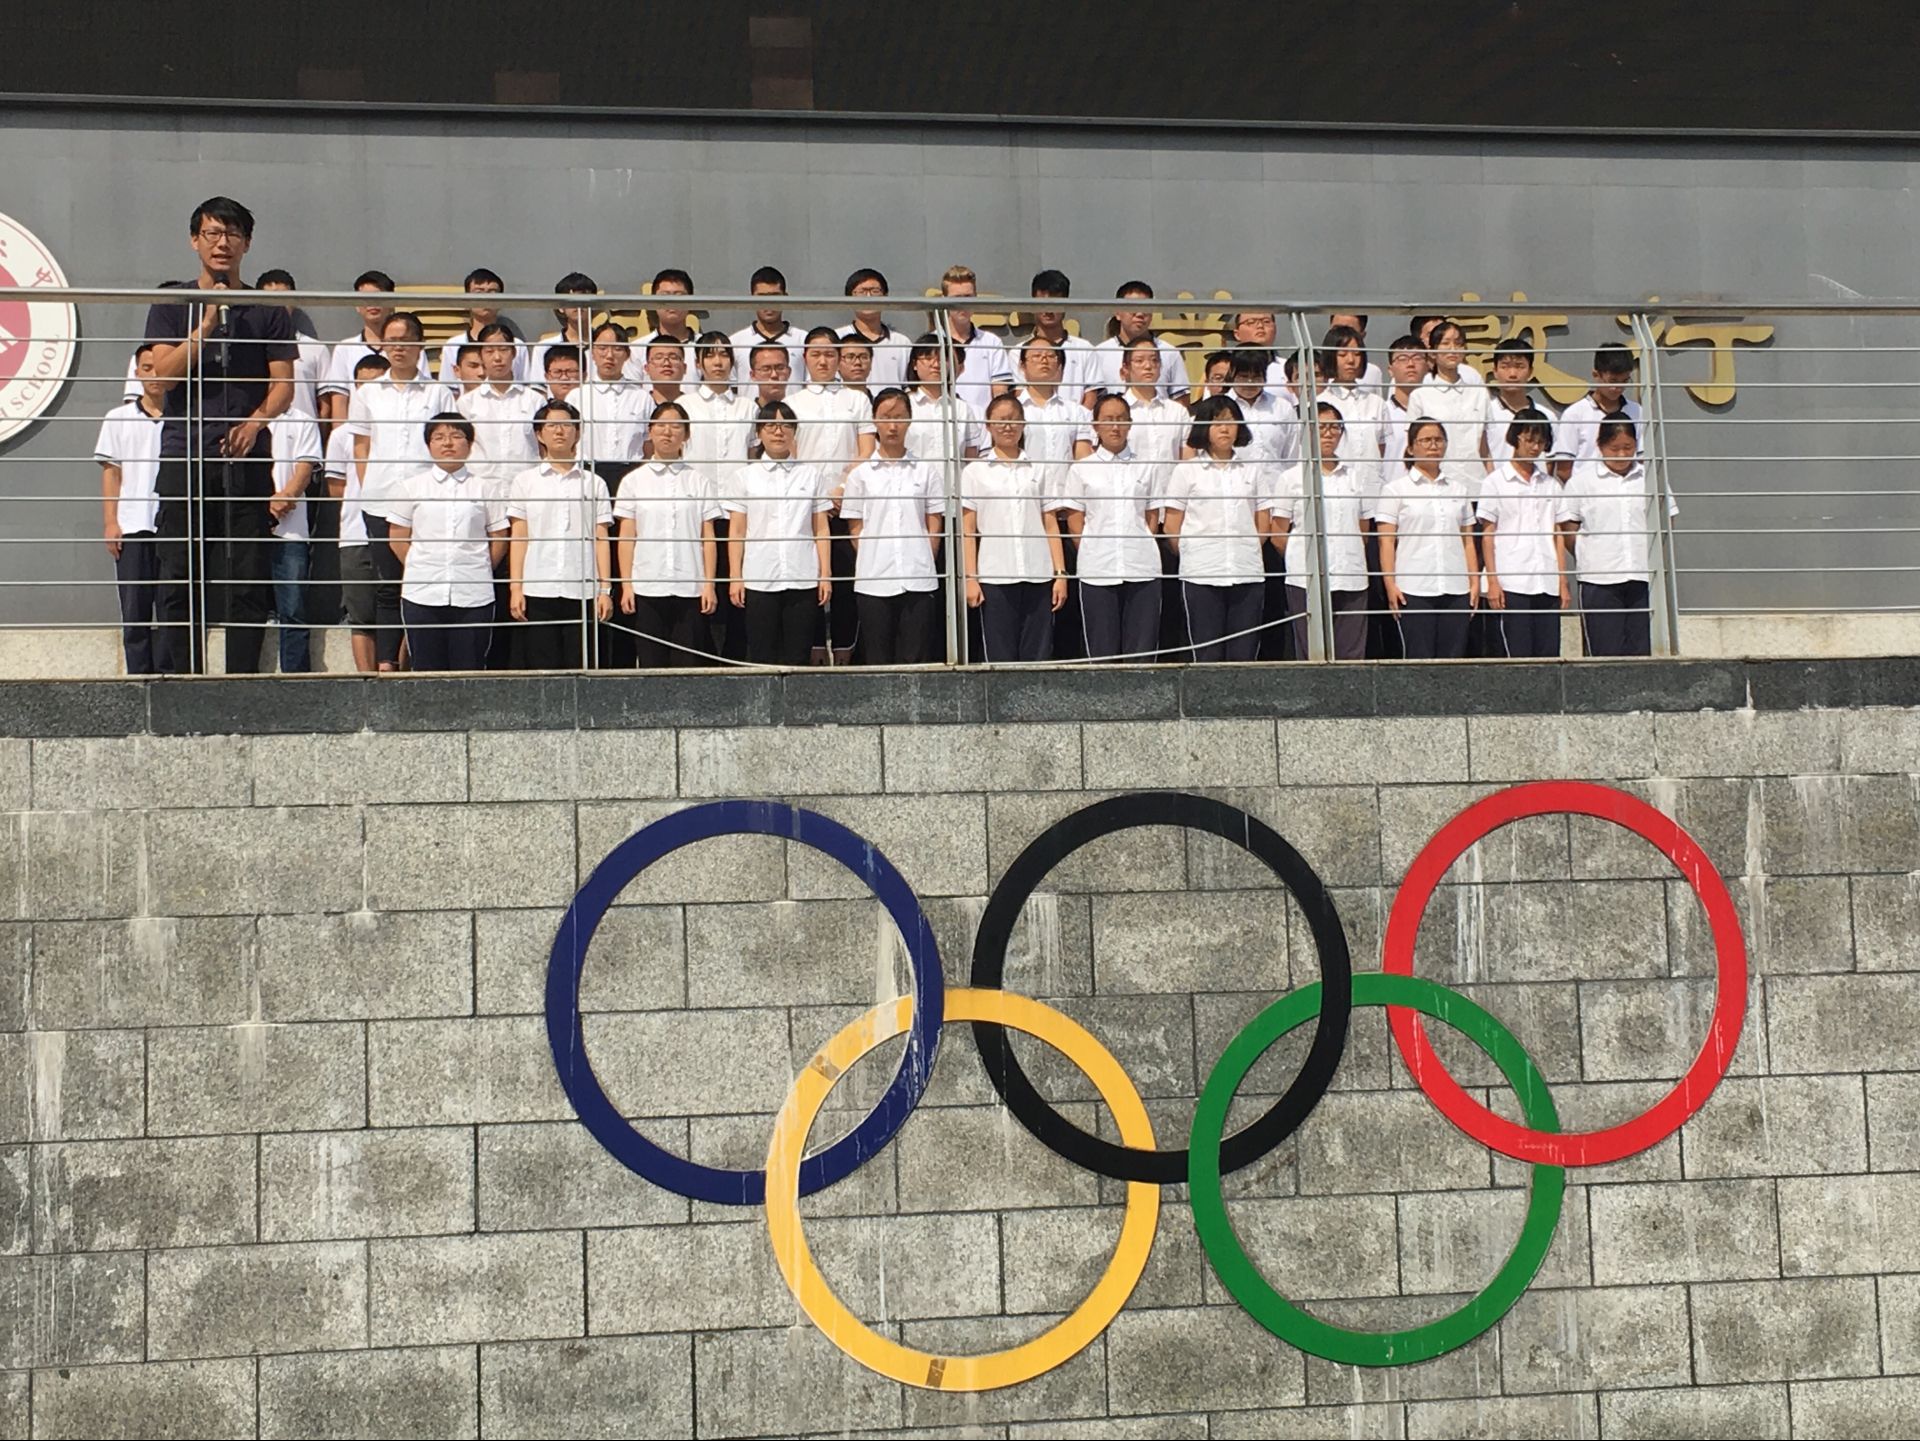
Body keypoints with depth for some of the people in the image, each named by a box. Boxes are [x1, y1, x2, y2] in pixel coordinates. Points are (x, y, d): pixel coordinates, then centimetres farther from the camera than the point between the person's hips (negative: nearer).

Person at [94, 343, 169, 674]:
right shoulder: (118, 419, 10)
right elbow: (111, 472, 10)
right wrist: (110, 522, 1)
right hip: (132, 526, 1)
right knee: (134, 607, 1)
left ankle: (167, 673, 2)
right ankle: (138, 675, 5)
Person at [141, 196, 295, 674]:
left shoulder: (268, 311, 11)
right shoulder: (172, 306, 10)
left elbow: (283, 384, 6)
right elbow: (165, 373, -3)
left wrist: (256, 421, -12)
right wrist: (207, 324, -11)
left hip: (246, 457, 0)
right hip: (184, 454, 0)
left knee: (247, 580, -3)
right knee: (181, 580, -2)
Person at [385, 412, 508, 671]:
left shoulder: (483, 490, 7)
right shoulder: (411, 487, 7)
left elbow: (499, 539, 9)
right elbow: (397, 538, 8)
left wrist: (478, 572, 5)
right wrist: (421, 571, 4)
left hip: (473, 595, 0)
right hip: (422, 594, 0)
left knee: (470, 669, 1)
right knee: (427, 669, 3)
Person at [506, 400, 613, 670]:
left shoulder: (594, 483, 12)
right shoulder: (525, 481, 11)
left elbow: (601, 539, 8)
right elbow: (518, 537, 7)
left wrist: (605, 589, 0)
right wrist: (515, 587, -2)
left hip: (582, 592, 1)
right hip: (537, 591, 0)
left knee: (579, 668, -1)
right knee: (540, 669, -3)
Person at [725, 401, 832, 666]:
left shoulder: (811, 475, 10)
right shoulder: (745, 476, 8)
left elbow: (821, 530, 8)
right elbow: (736, 531, 6)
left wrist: (826, 574, 1)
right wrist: (735, 577, -1)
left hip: (802, 581, 1)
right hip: (759, 581, 0)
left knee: (797, 656, 1)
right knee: (761, 657, 1)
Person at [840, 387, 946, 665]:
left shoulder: (925, 471, 8)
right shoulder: (861, 474, 7)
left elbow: (935, 524, 8)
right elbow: (855, 528, 7)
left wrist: (924, 565, 0)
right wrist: (869, 565, -2)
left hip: (918, 581, 0)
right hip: (873, 582, 0)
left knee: (916, 659, -1)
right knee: (876, 660, 4)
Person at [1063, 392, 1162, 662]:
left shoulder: (1147, 468, 10)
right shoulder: (1081, 469, 7)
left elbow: (1152, 518, 12)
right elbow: (1075, 521, 6)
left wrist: (1142, 552, 1)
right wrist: (1089, 555, -2)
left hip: (1142, 569, 1)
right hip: (1096, 569, -1)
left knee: (1142, 650, -1)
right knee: (1101, 651, 1)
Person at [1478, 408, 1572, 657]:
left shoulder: (1551, 484, 16)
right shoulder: (1496, 482, 4)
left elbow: (1557, 535, 16)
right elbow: (1487, 534, 1)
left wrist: (1563, 583, 8)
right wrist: (1492, 581, -7)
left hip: (1547, 585, 4)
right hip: (1511, 583, -4)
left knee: (1549, 654, 0)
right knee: (1517, 656, -6)